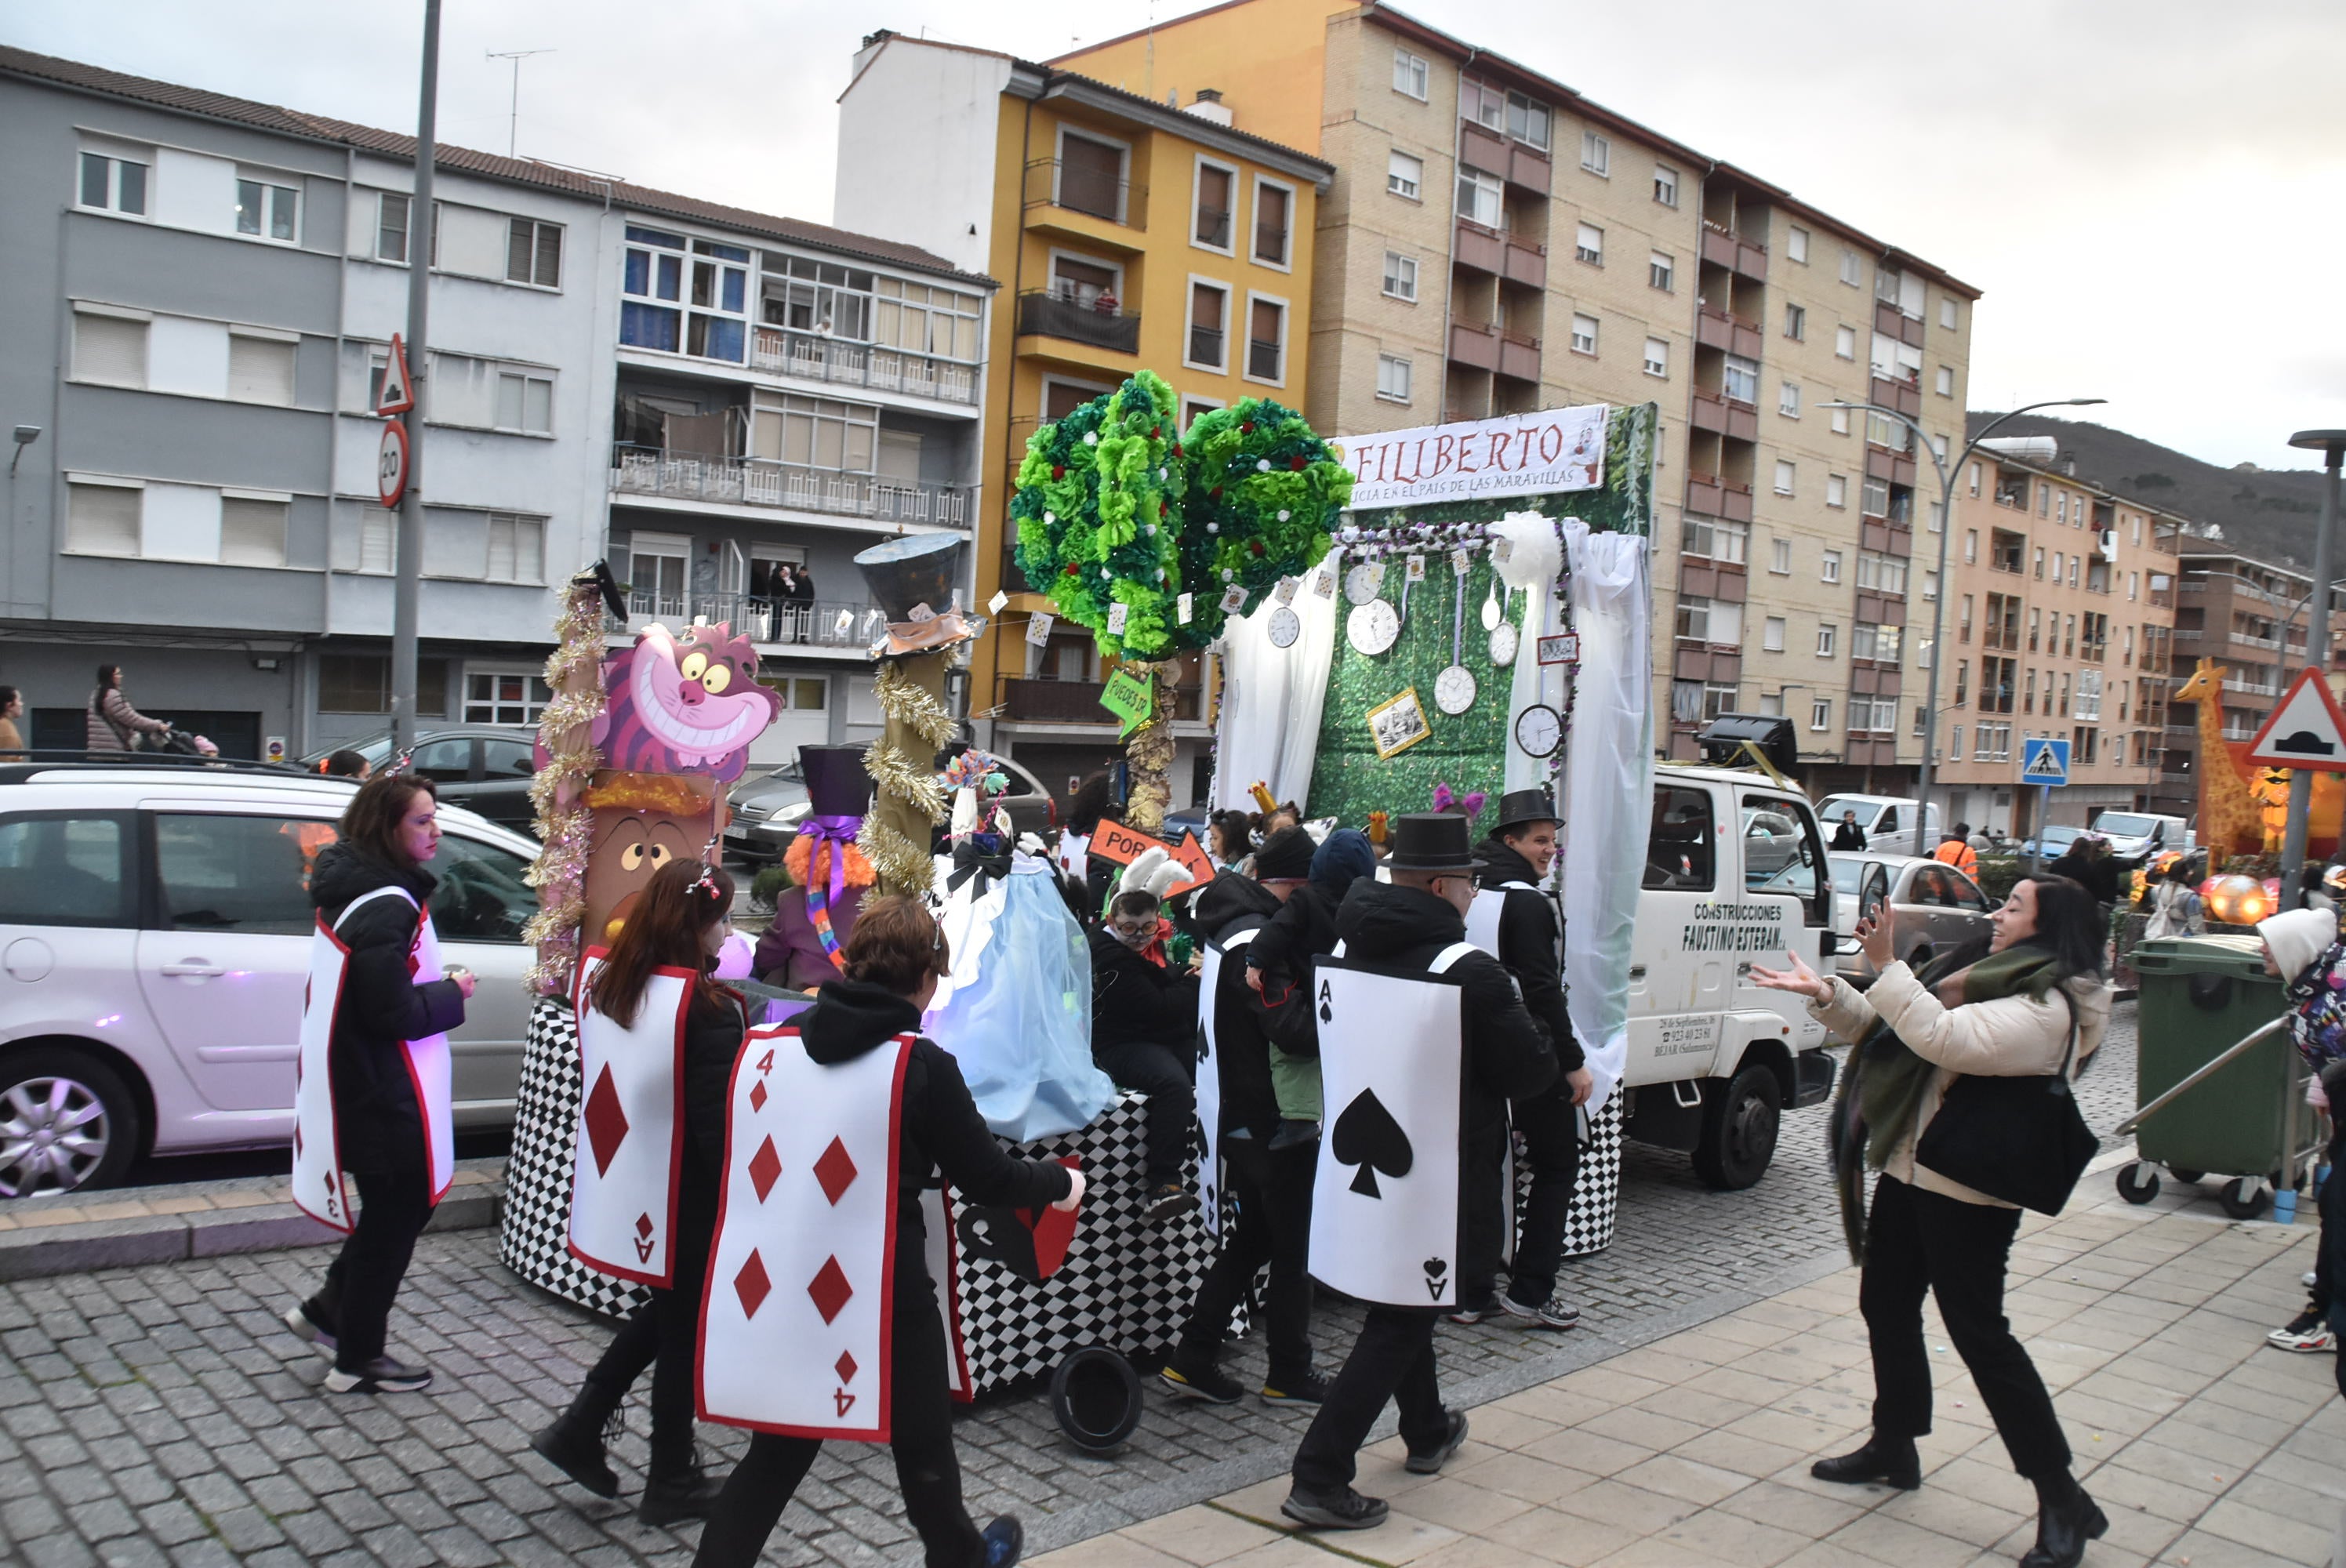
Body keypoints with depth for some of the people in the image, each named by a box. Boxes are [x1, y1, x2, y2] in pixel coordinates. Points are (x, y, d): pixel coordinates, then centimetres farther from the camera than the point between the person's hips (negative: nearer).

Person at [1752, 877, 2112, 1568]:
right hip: (1908, 1173, 10)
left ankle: (2062, 1499, 8)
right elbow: (1887, 1031, 15)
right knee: (1886, 1306, 18)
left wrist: (1887, 967, -30)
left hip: (1967, 1195, -10)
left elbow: (1943, 1039, -33)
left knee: (1980, 1334, -5)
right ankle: (1894, 1447, 35)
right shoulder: (1979, 979, 11)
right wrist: (1826, 994, 1)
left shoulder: (2047, 1010, -18)